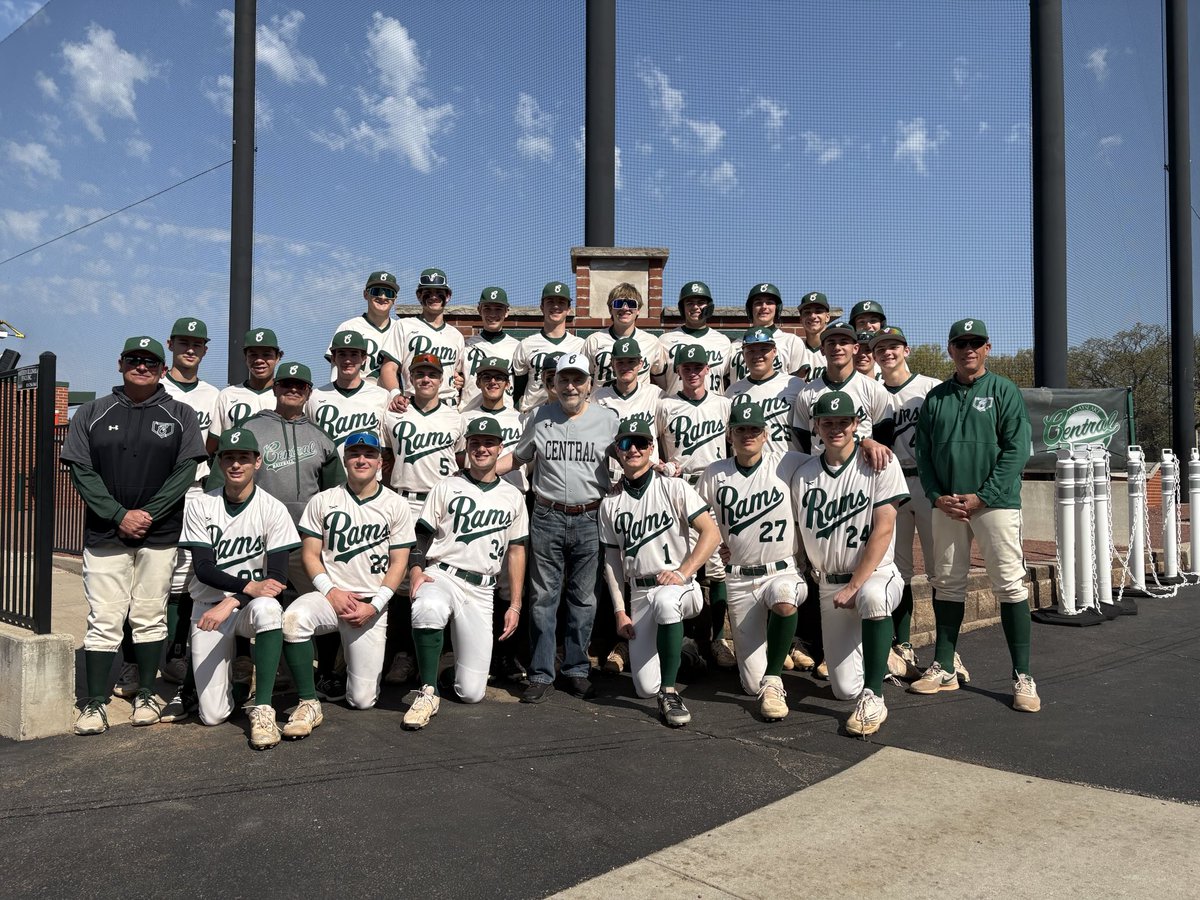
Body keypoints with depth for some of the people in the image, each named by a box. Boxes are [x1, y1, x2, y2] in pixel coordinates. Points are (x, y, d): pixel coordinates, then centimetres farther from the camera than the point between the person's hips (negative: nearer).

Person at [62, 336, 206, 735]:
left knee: (150, 617, 6)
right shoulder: (91, 413, 8)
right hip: (105, 533, 0)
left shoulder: (180, 415, 6)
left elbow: (185, 471, -1)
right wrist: (119, 515, -11)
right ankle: (95, 704, 5)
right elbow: (81, 471, 1)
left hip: (160, 534, 0)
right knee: (103, 619, -1)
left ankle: (146, 695, 17)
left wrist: (148, 514, -11)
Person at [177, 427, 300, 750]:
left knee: (268, 608, -40)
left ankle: (262, 708, -28)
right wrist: (250, 586, -25)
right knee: (212, 716, -7)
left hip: (252, 603, -1)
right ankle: (229, 677, 29)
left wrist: (231, 602, -25)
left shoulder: (273, 509, -7)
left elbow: (278, 577, -12)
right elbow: (203, 569, -10)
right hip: (208, 607, 1)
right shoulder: (201, 507, -3)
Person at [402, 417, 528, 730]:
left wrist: (515, 605, 9)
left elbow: (516, 551, 14)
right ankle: (428, 693, -24)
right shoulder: (447, 487, 7)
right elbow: (423, 535, 6)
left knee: (471, 693, -3)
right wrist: (417, 570, -14)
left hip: (481, 589, 2)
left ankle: (463, 659, 32)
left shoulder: (513, 497, 13)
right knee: (427, 609, -42)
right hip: (441, 575, -1)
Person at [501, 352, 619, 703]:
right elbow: (517, 457, 15)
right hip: (547, 518, 0)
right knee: (543, 598, 4)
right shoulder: (540, 418, 6)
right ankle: (541, 675, 13)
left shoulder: (608, 419, 3)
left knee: (583, 598, 10)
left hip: (589, 519, 0)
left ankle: (577, 669, 23)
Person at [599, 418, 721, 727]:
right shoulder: (610, 503, 10)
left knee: (664, 600, -42)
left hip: (680, 585, -3)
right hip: (638, 594, 4)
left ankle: (670, 691, -25)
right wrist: (620, 611, 3)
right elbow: (612, 560, 12)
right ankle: (672, 648, 29)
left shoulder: (674, 487, 0)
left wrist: (683, 572, -18)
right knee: (645, 687, -7)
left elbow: (711, 533, -7)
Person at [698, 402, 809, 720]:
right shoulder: (714, 475, 4)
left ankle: (773, 681, -17)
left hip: (782, 571, -1)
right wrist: (714, 543, 2)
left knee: (783, 601, -41)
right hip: (739, 579, 1)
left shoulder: (788, 464, -2)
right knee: (752, 684, -1)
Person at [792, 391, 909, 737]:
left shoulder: (880, 463, -7)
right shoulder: (804, 474, 4)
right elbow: (797, 533, 12)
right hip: (829, 585, 3)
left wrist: (854, 586, -17)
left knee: (872, 597, -42)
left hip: (875, 574, -3)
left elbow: (883, 530, -13)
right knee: (845, 689, -3)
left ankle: (874, 699, -25)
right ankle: (875, 657, 33)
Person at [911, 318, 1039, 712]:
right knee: (947, 584, 8)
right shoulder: (935, 397, 13)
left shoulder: (1005, 391, 2)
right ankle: (943, 668, 17)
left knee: (1010, 586, -5)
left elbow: (1016, 450, -6)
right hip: (946, 506, 4)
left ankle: (1022, 676, 2)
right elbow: (922, 453, 11)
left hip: (995, 503, -4)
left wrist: (980, 496, -13)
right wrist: (937, 496, -4)